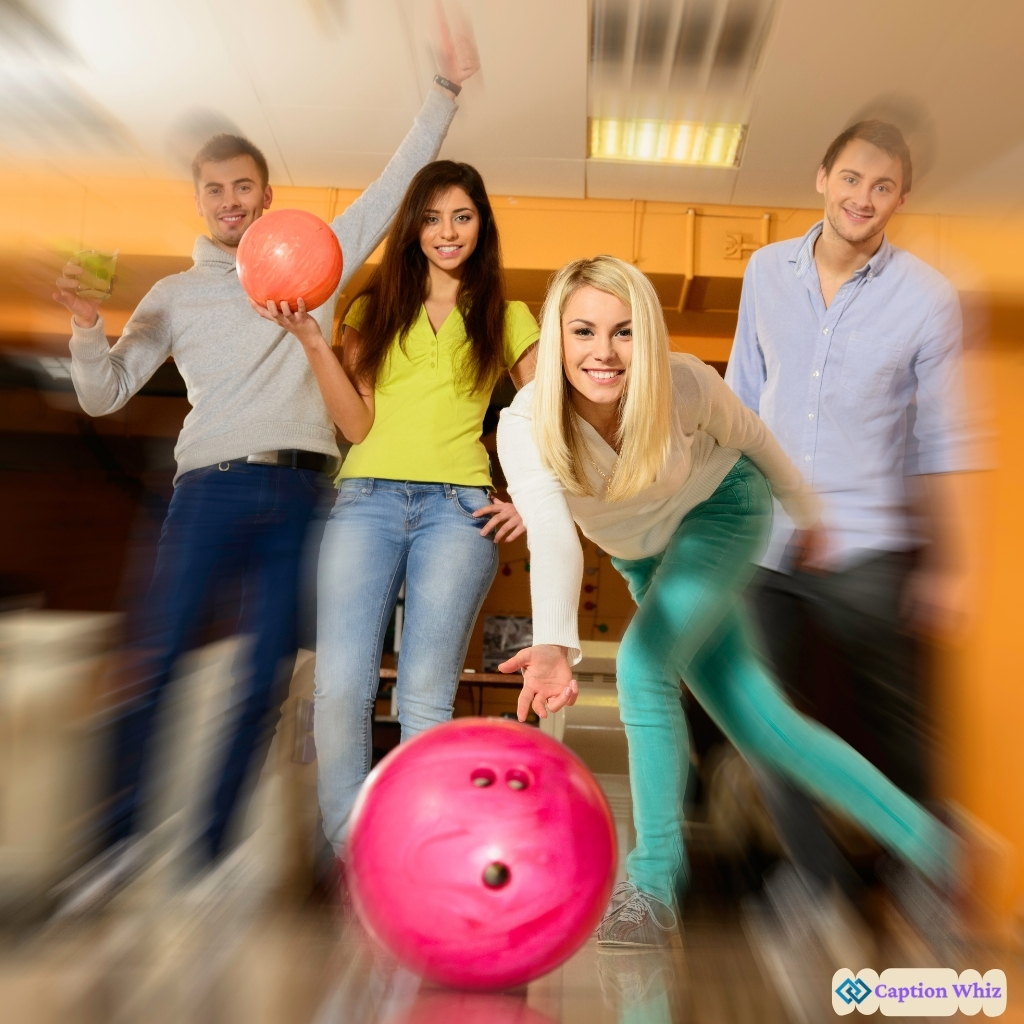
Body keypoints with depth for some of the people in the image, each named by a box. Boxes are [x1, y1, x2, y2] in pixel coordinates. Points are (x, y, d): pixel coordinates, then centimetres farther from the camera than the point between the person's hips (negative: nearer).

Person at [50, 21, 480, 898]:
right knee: (155, 660, -7)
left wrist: (445, 91, 12)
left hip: (301, 490, 0)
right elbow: (105, 394, 14)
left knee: (266, 680, 2)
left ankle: (209, 852, 15)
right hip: (212, 486, 0)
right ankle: (121, 838, 9)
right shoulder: (177, 293, 17)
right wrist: (88, 328, -5)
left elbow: (397, 183, 16)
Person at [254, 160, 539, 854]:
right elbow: (357, 424, 7)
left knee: (425, 695, -6)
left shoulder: (507, 319, 15)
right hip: (367, 501, 2)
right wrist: (312, 340, -2)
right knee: (339, 686, -11)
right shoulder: (375, 310, 17)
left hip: (458, 509, -1)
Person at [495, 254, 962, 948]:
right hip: (641, 551, 3)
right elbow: (551, 537, -45)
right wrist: (554, 645, -63)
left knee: (644, 663, -25)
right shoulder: (525, 428, -30)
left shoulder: (685, 384, -30)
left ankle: (654, 888, -10)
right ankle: (921, 838, 18)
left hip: (722, 509, -3)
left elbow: (748, 435, -9)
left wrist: (807, 510, 5)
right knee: (758, 720, 1)